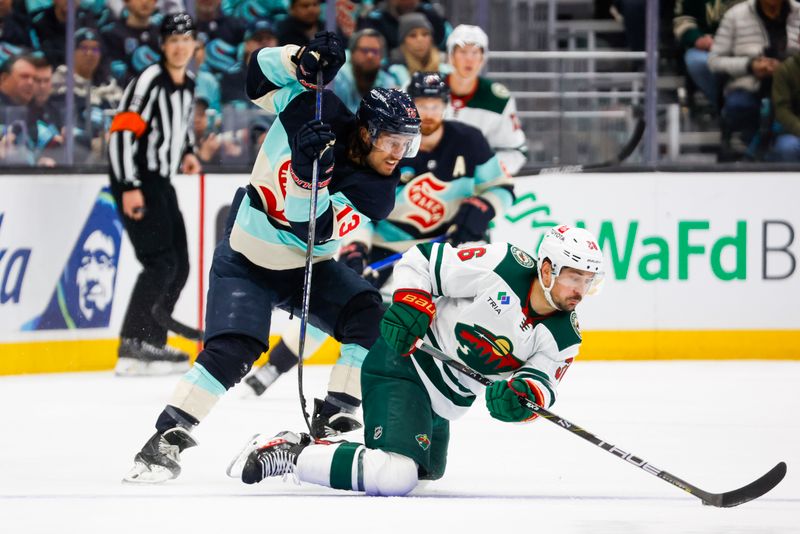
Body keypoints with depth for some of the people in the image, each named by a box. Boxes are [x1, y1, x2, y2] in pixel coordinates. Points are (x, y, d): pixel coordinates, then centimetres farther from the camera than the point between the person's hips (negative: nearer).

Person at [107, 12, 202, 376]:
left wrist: (188, 151, 15)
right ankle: (132, 349, -21)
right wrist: (129, 188, -26)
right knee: (161, 262, -18)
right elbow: (121, 131, -22)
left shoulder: (188, 85, 12)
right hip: (136, 183, -10)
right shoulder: (149, 81, -16)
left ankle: (153, 343, 19)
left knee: (179, 266, 11)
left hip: (161, 182, 10)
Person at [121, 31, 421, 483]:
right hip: (246, 260, -3)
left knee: (369, 314, -19)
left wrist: (311, 175, -46)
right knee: (232, 351, -21)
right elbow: (261, 78, -6)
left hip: (307, 266, 3)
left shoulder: (380, 190, -18)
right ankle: (169, 435, -15)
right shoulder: (318, 112, -19)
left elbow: (311, 228, -29)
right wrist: (303, 60, -26)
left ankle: (334, 419, -10)